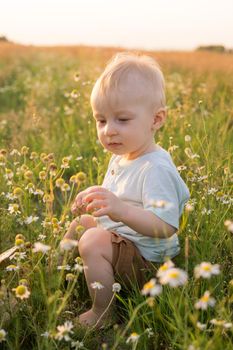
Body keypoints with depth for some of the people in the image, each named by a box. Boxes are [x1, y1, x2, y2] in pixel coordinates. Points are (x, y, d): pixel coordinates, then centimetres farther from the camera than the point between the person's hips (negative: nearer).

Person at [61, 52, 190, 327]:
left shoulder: (155, 168, -27)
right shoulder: (121, 157, 3)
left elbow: (165, 226, -36)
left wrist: (122, 211, -50)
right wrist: (94, 198, 1)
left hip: (148, 260, -10)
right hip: (119, 237, 10)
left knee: (92, 241, -27)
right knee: (81, 222, 17)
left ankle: (101, 314, -10)